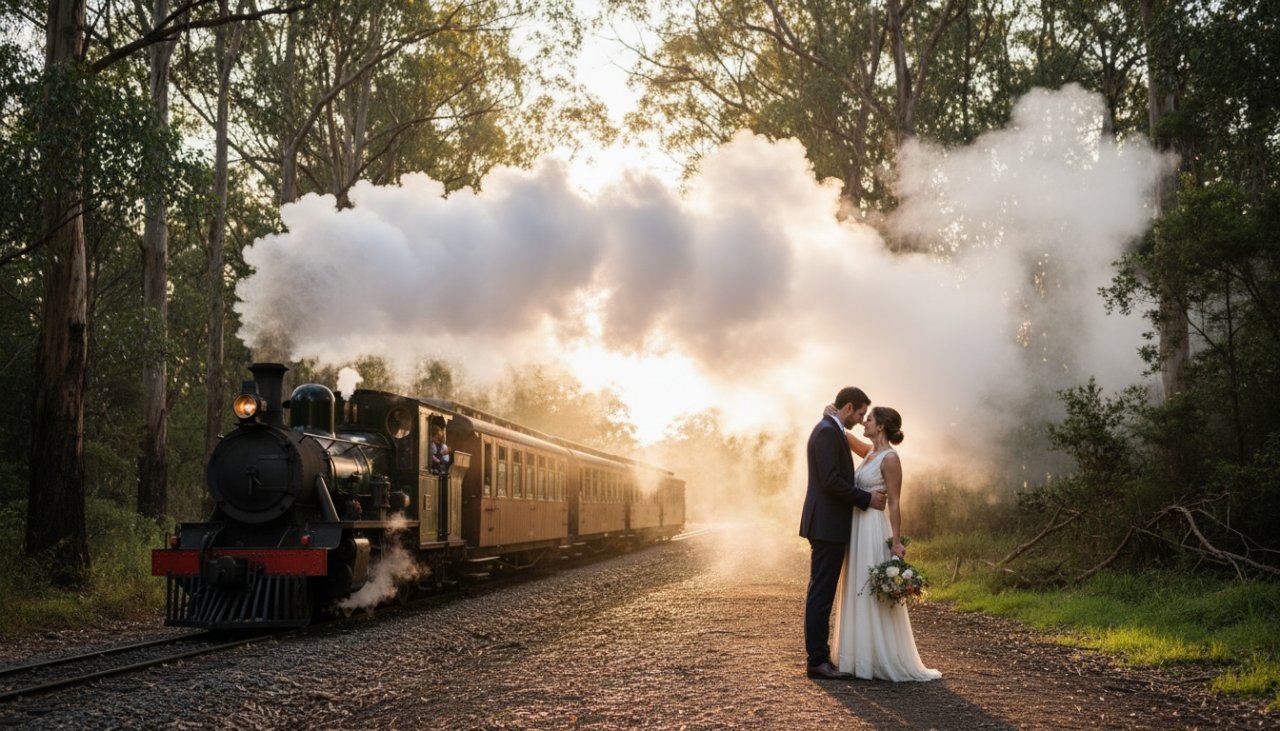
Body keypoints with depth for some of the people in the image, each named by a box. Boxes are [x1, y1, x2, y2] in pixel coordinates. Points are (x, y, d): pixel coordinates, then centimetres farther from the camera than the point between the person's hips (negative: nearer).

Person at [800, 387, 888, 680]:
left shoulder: (829, 430, 18)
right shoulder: (828, 432, -15)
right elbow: (832, 482, -22)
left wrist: (865, 496, 16)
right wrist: (867, 499, -14)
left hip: (828, 526, 11)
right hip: (827, 526, -11)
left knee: (822, 593, 13)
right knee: (821, 593, -7)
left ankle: (819, 653, 19)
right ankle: (817, 660, -4)